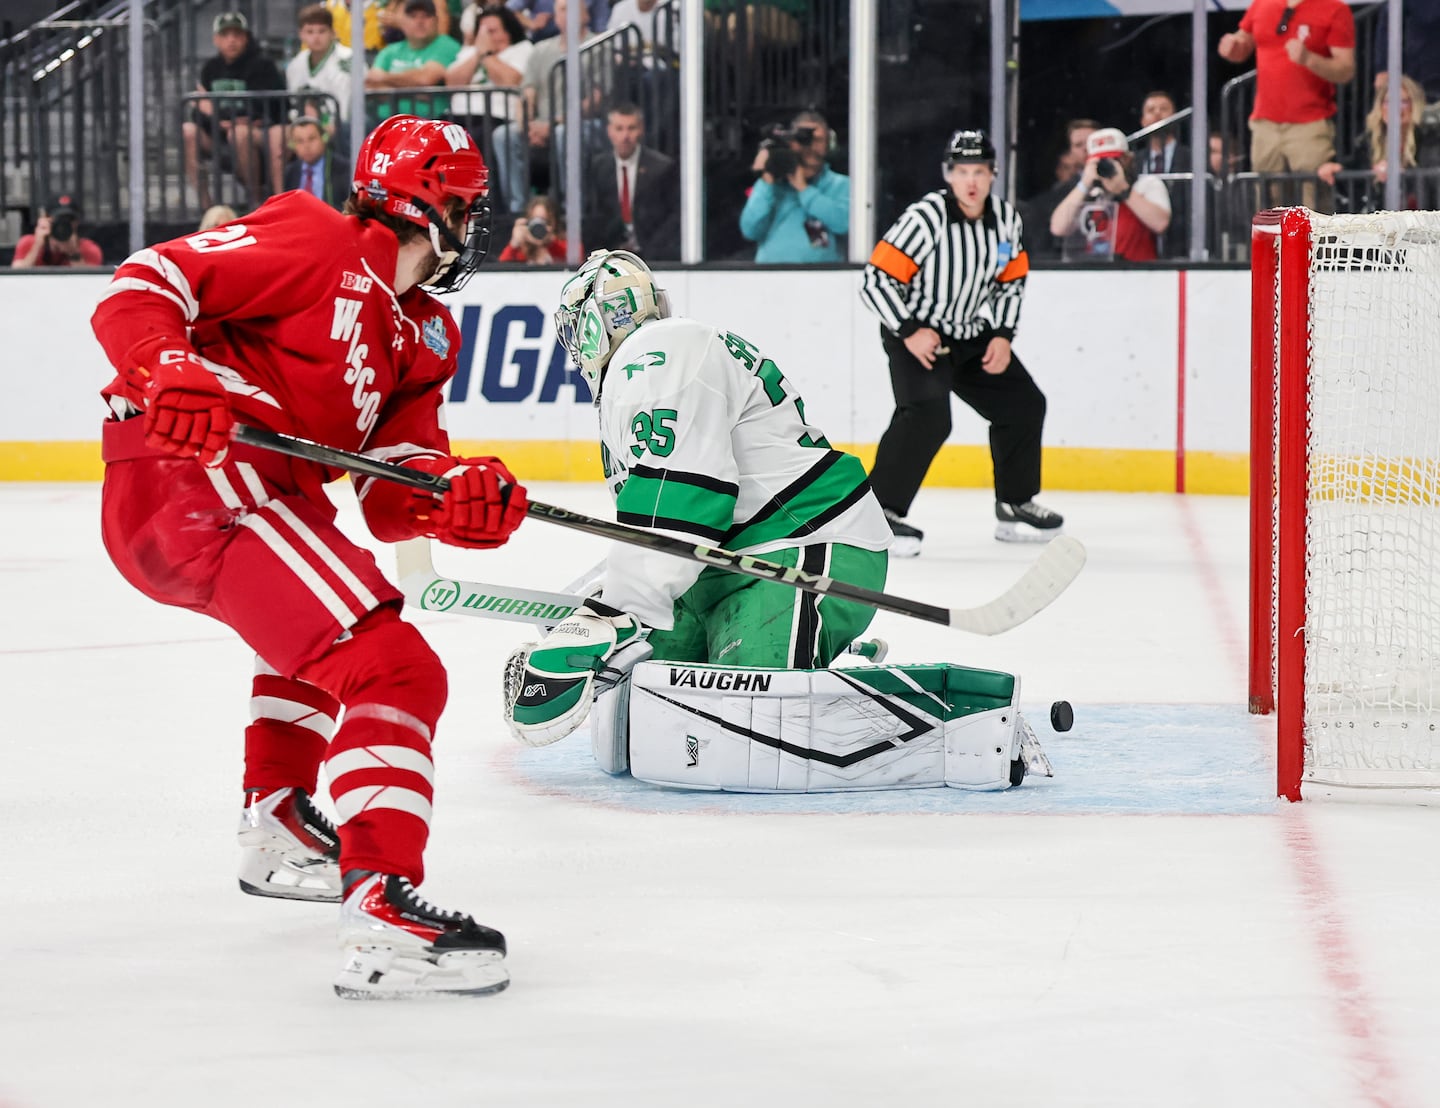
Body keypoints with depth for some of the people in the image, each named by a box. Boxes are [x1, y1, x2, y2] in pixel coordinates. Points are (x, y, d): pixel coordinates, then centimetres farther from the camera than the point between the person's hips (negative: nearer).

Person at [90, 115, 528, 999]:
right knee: (394, 671, -20)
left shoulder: (426, 336, 19)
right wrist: (173, 374, -31)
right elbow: (141, 290, -11)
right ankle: (381, 914, -31)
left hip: (258, 495, 11)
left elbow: (390, 497, 10)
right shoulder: (317, 244, -6)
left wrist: (457, 498, -12)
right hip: (192, 474, -11)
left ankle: (278, 827, 50)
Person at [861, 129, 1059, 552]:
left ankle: (1014, 506, 26)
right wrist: (910, 332, -25)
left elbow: (1011, 281, 12)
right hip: (915, 334, -8)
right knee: (928, 415, -29)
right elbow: (875, 281, -23)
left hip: (972, 337, 8)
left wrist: (1002, 335, 0)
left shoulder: (1005, 217, -2)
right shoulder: (926, 217, -23)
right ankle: (880, 510, -24)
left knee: (1023, 405, 10)